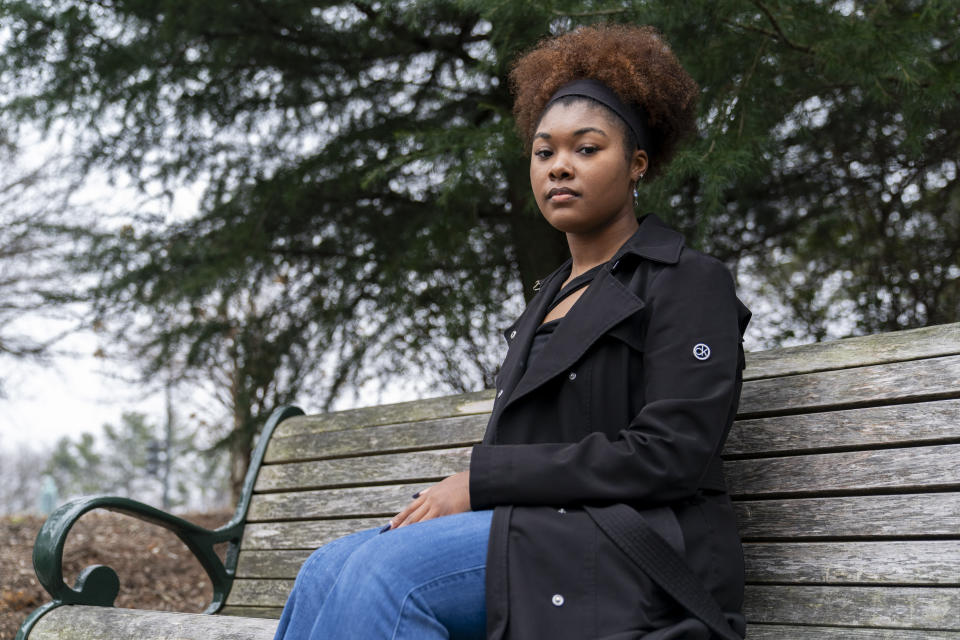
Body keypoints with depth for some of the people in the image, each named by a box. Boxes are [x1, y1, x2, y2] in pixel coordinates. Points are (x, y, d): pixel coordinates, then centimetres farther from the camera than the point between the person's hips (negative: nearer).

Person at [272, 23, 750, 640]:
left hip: (641, 552, -7)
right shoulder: (548, 301, 25)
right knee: (331, 570, -20)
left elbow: (667, 457, -11)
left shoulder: (688, 283, 1)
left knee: (389, 571, -29)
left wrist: (480, 479, -12)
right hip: (540, 531, 7)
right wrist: (448, 499, -3)